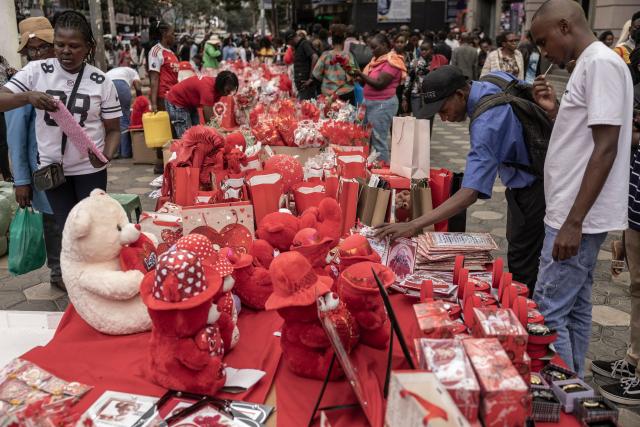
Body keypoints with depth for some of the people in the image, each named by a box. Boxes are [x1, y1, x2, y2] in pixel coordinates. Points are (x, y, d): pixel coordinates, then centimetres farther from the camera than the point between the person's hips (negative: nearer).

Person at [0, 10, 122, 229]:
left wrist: (106, 155, -20)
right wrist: (27, 97, -26)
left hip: (90, 169, -1)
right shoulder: (36, 71, -4)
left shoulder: (102, 82, -5)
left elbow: (113, 129, -1)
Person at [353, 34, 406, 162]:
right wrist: (358, 77, 2)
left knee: (379, 139, -6)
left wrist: (360, 74, -15)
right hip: (369, 102, 9)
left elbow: (379, 84, -19)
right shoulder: (376, 59, 15)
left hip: (382, 104, -9)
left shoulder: (392, 61, -12)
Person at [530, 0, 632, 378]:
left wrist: (573, 223, -23)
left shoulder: (602, 63, -15)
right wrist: (555, 110, 7)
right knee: (575, 309, 16)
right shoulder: (589, 65, 16)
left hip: (579, 218, -10)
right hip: (578, 215, 10)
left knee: (547, 313, -4)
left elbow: (606, 148, -21)